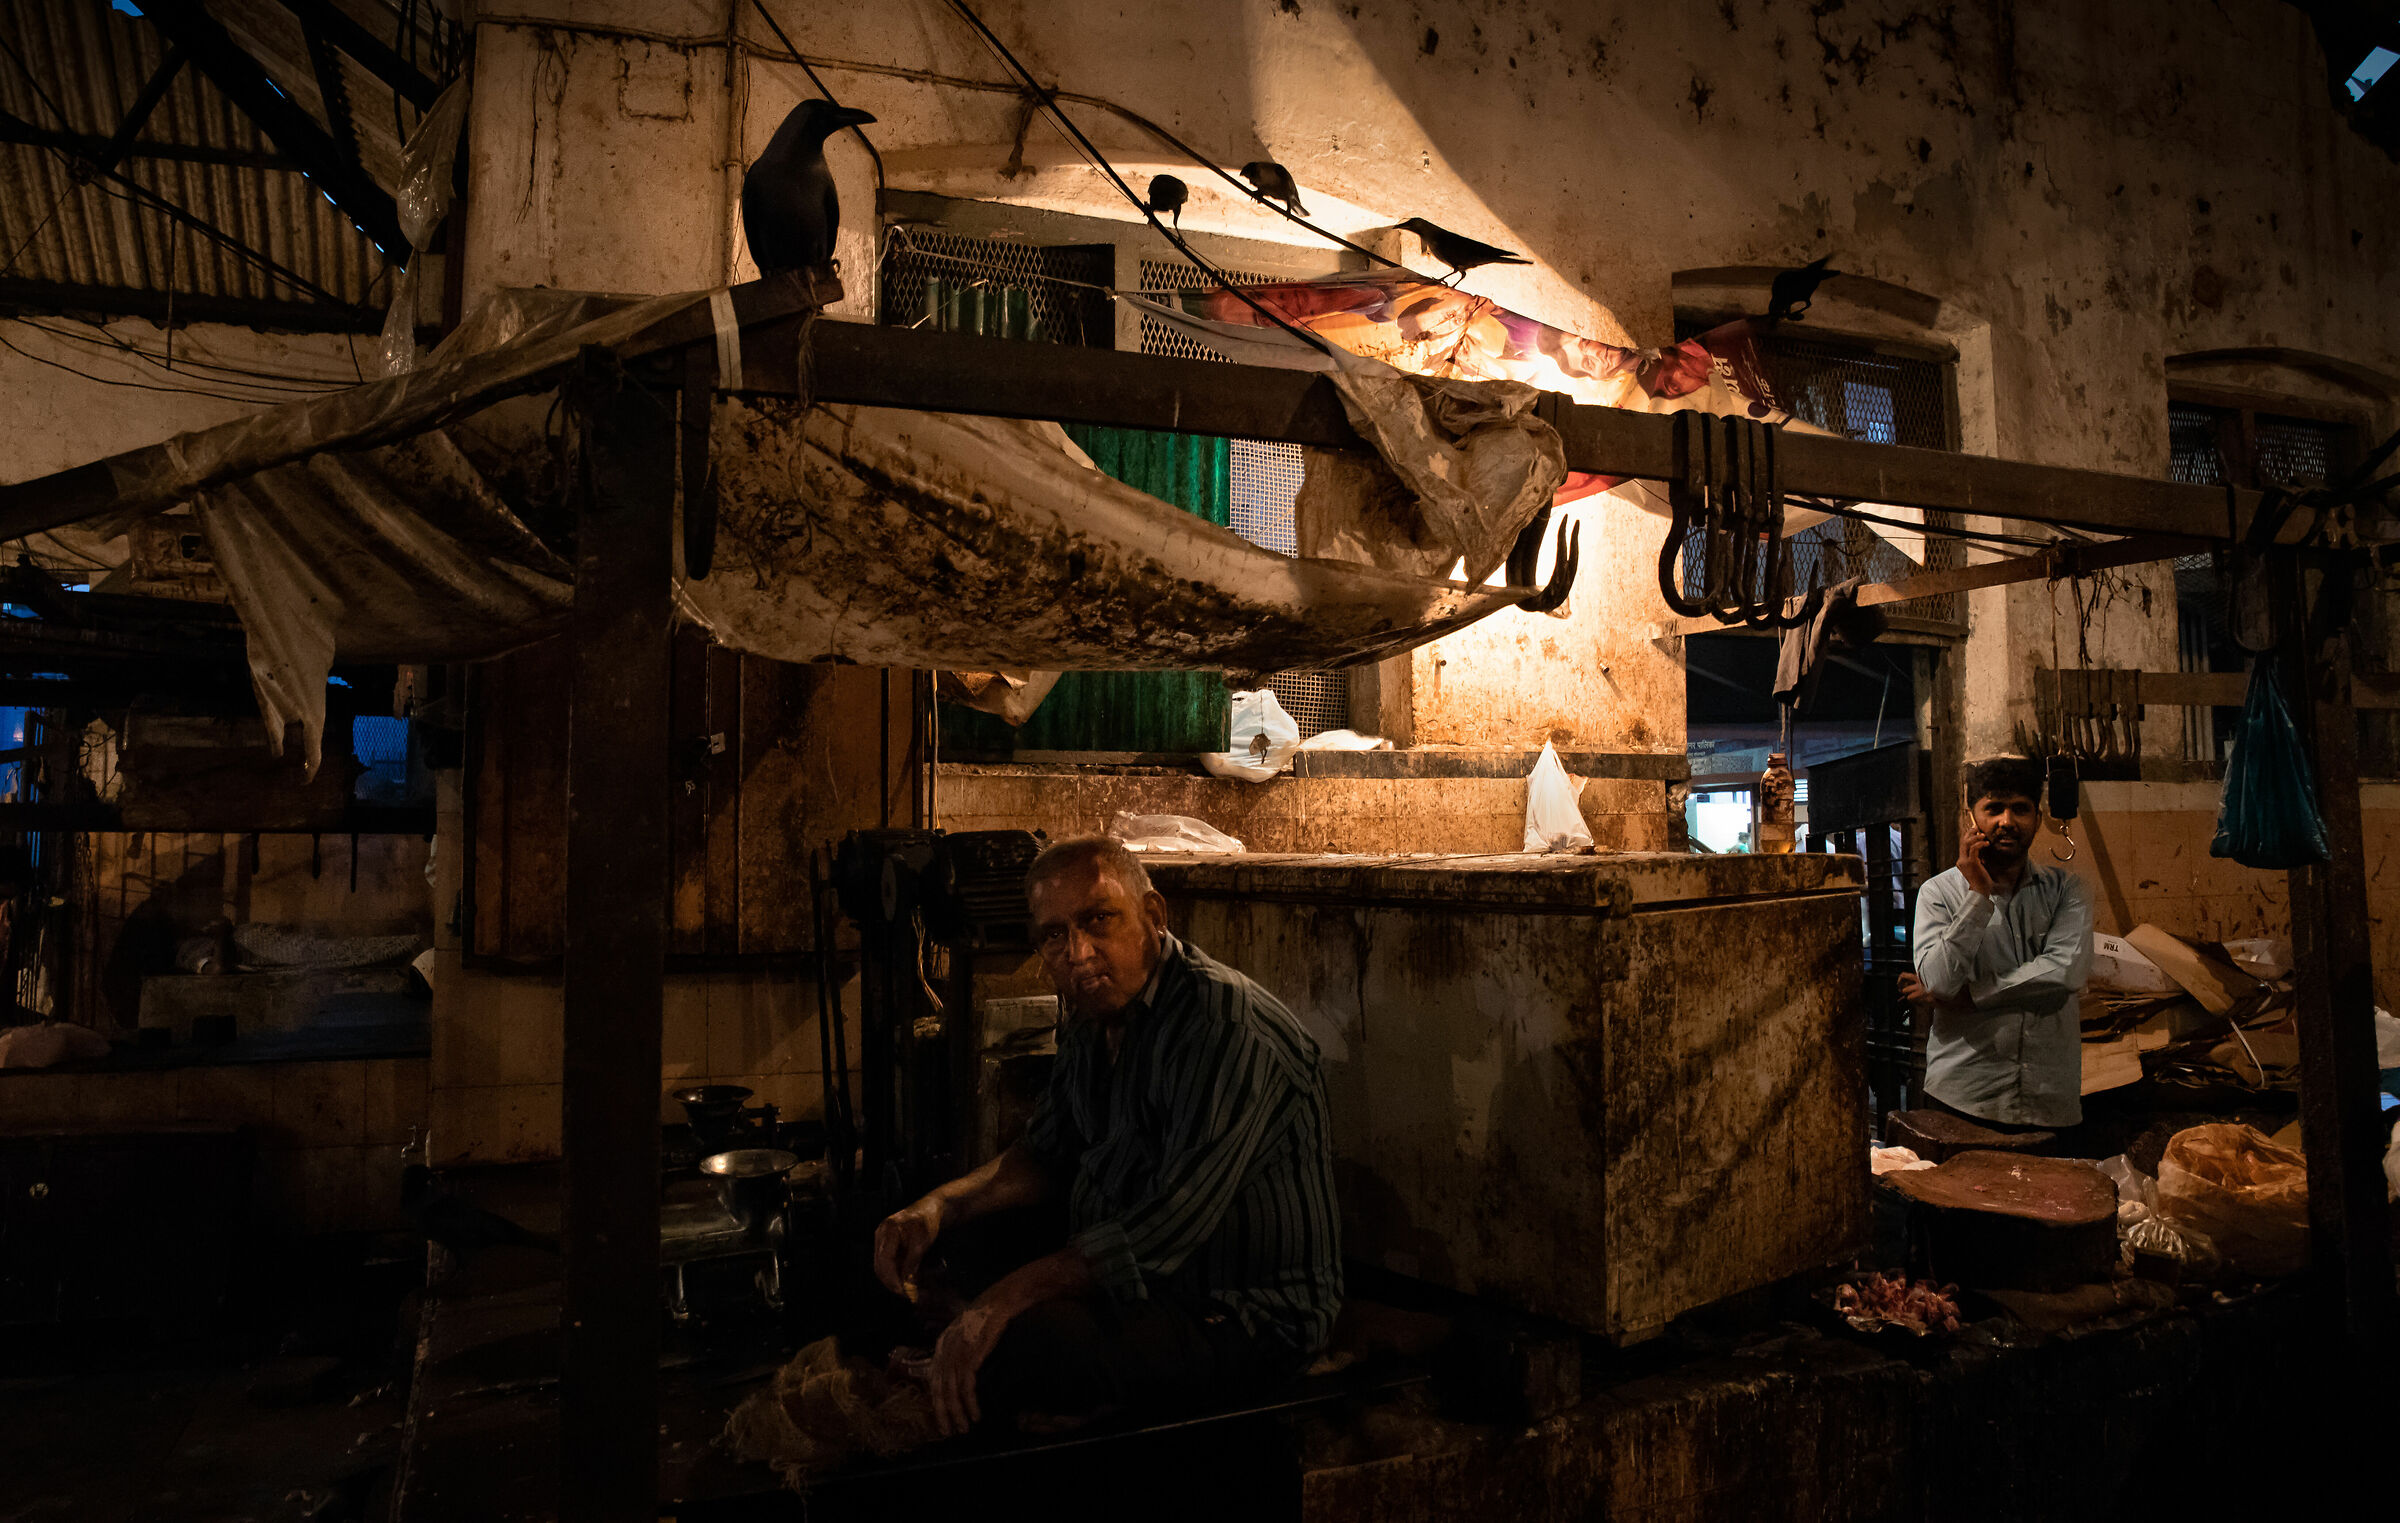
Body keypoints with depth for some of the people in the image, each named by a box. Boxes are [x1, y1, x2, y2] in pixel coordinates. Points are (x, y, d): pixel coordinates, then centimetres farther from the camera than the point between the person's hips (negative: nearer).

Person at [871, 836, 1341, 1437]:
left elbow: (1172, 1221, -31)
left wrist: (1008, 1297, -35)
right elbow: (1048, 1153, 16)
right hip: (1118, 1267, 9)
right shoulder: (1095, 1014, 6)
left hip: (1242, 1316, -9)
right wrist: (939, 1206, -2)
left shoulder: (1224, 1022, -24)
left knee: (1024, 1341, -33)